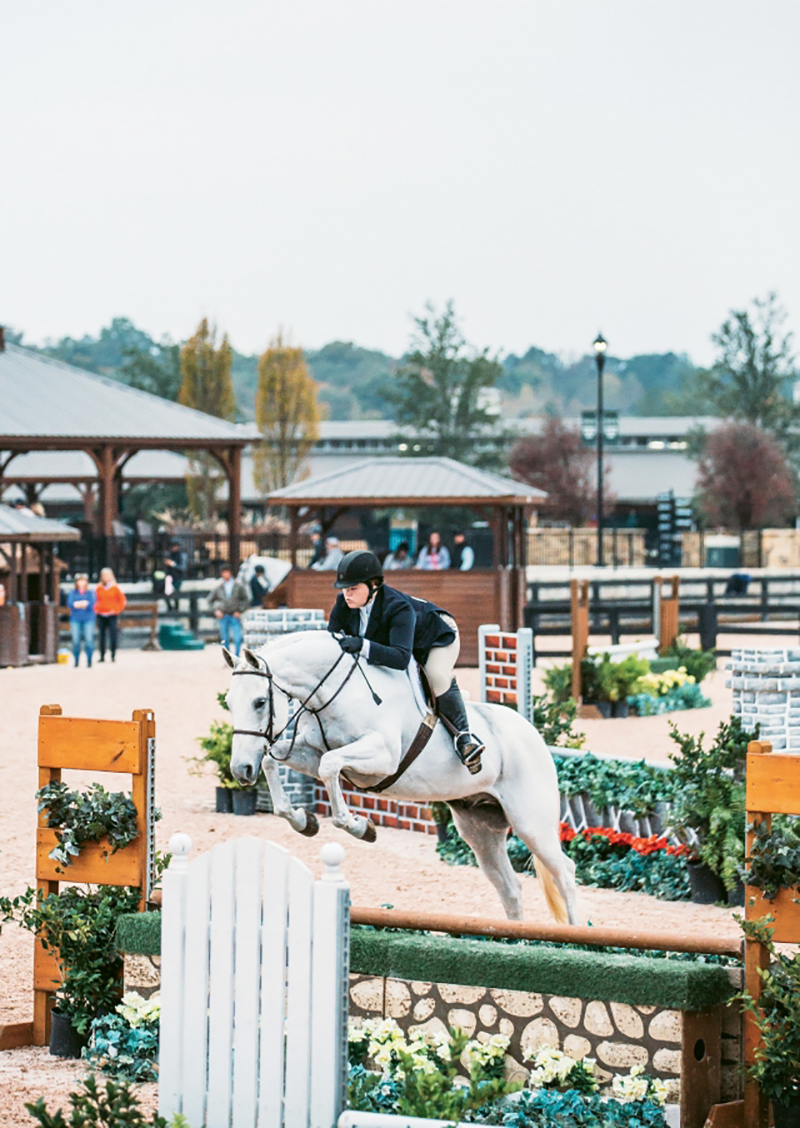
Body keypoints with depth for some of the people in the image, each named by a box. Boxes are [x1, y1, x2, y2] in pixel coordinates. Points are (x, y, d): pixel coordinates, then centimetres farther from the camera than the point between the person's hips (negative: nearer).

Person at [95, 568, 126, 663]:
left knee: (113, 636, -8)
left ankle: (113, 656, -1)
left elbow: (123, 601, 5)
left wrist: (117, 610, -3)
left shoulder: (115, 588, 1)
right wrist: (96, 609, 4)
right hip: (100, 615, 2)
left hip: (111, 615, -2)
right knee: (102, 636, 1)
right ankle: (102, 656, 7)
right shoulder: (98, 588, 6)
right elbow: (95, 600, 17)